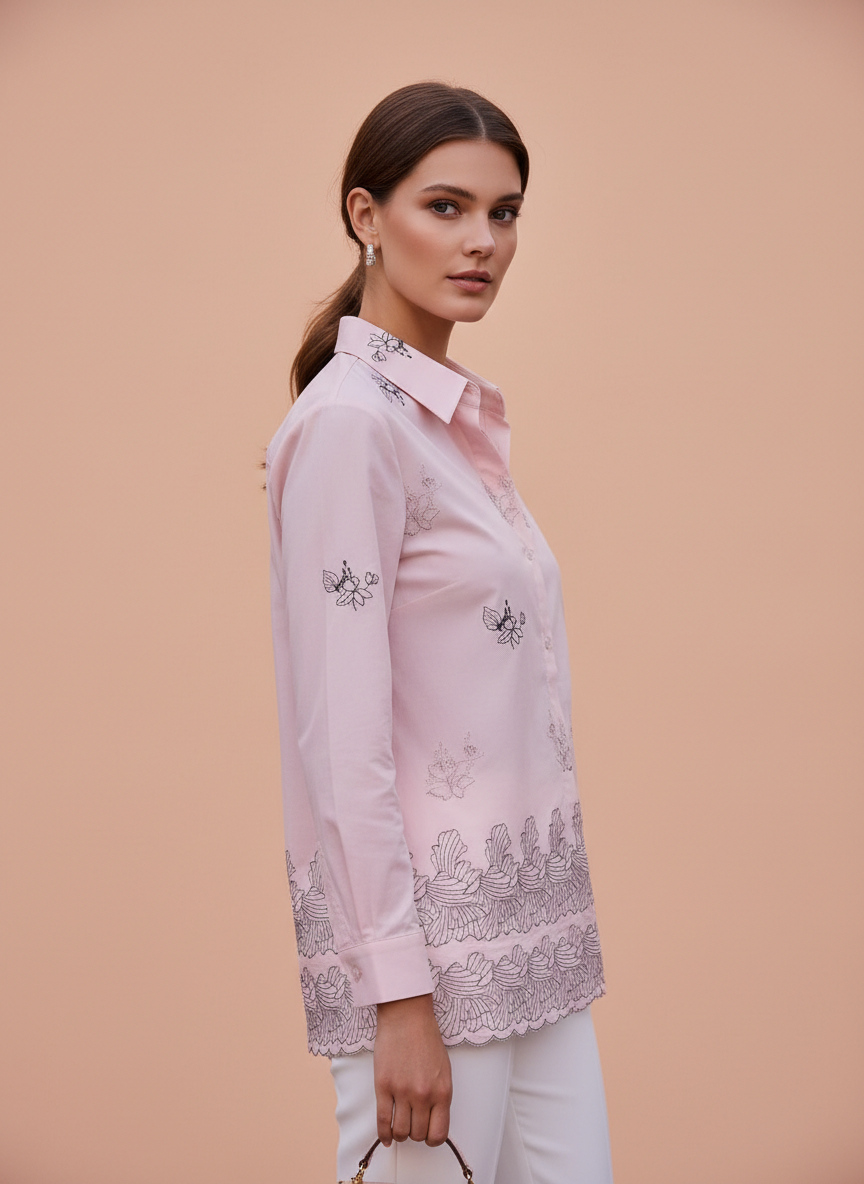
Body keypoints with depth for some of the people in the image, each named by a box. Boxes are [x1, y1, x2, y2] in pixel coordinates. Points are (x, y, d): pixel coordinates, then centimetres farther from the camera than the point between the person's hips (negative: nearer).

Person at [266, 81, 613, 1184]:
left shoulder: (460, 411, 12)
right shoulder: (350, 418, -15)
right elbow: (341, 732, -19)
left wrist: (550, 920, 19)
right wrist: (401, 990, -20)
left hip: (525, 923, 9)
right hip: (429, 925, -9)